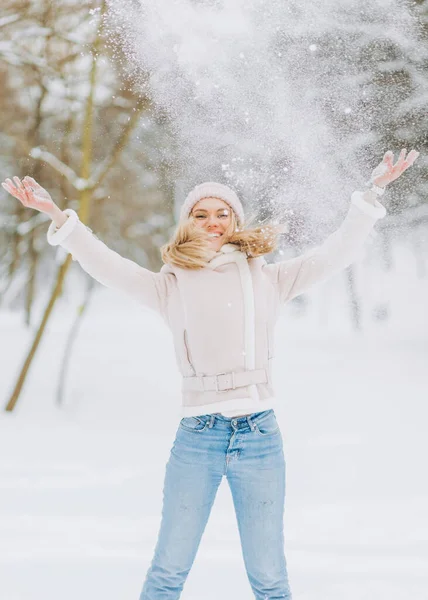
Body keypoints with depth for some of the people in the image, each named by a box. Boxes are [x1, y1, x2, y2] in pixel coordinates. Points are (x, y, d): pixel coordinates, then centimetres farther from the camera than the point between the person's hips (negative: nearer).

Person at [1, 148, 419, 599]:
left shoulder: (267, 279, 9)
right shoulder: (171, 286, 8)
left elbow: (335, 253, 8)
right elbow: (106, 265, 0)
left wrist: (372, 193, 0)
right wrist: (56, 215, -10)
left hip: (259, 434, 0)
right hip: (197, 437, 0)